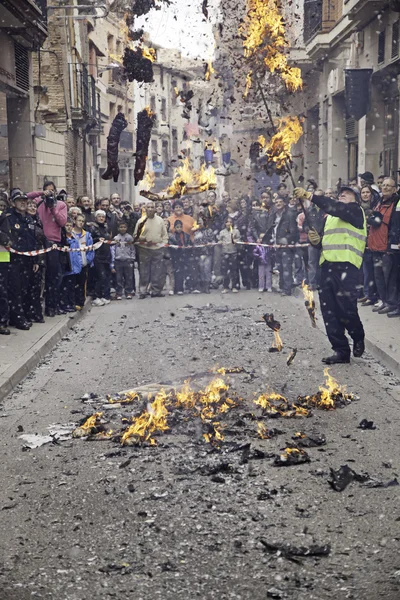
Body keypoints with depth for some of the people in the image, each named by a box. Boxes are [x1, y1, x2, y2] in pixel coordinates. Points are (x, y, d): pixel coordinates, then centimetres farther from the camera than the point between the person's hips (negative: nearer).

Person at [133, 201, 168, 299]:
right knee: (144, 272, -1)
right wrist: (143, 240, -15)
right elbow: (135, 237, 1)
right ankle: (143, 291, 5)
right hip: (144, 249, -2)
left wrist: (163, 244, 3)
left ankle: (155, 291, 11)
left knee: (158, 272, 2)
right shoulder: (141, 221, 1)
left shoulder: (160, 220, 8)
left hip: (158, 249, 2)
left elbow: (165, 235, 15)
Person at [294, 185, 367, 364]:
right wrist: (316, 239, 7)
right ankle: (341, 350, 5)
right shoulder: (329, 217, 28)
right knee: (328, 309, 0)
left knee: (346, 307, -12)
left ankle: (358, 337, 17)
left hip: (346, 264, -7)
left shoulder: (355, 210, 4)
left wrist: (310, 196, -20)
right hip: (327, 265, 7)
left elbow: (335, 208, -15)